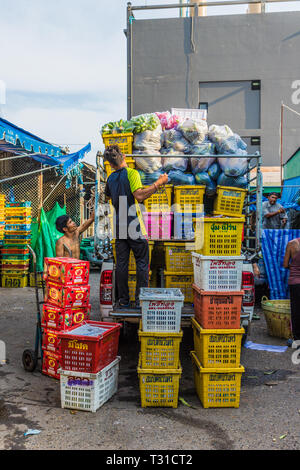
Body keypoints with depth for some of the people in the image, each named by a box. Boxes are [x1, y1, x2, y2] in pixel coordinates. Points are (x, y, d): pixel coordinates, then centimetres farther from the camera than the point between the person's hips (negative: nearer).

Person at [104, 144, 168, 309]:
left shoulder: (111, 178, 9)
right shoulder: (131, 173, -9)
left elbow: (107, 197, 26)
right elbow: (139, 195, -22)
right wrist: (158, 183, -16)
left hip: (119, 225, 5)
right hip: (134, 225, -5)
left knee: (121, 263, 8)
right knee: (142, 262, 3)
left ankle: (123, 300, 12)